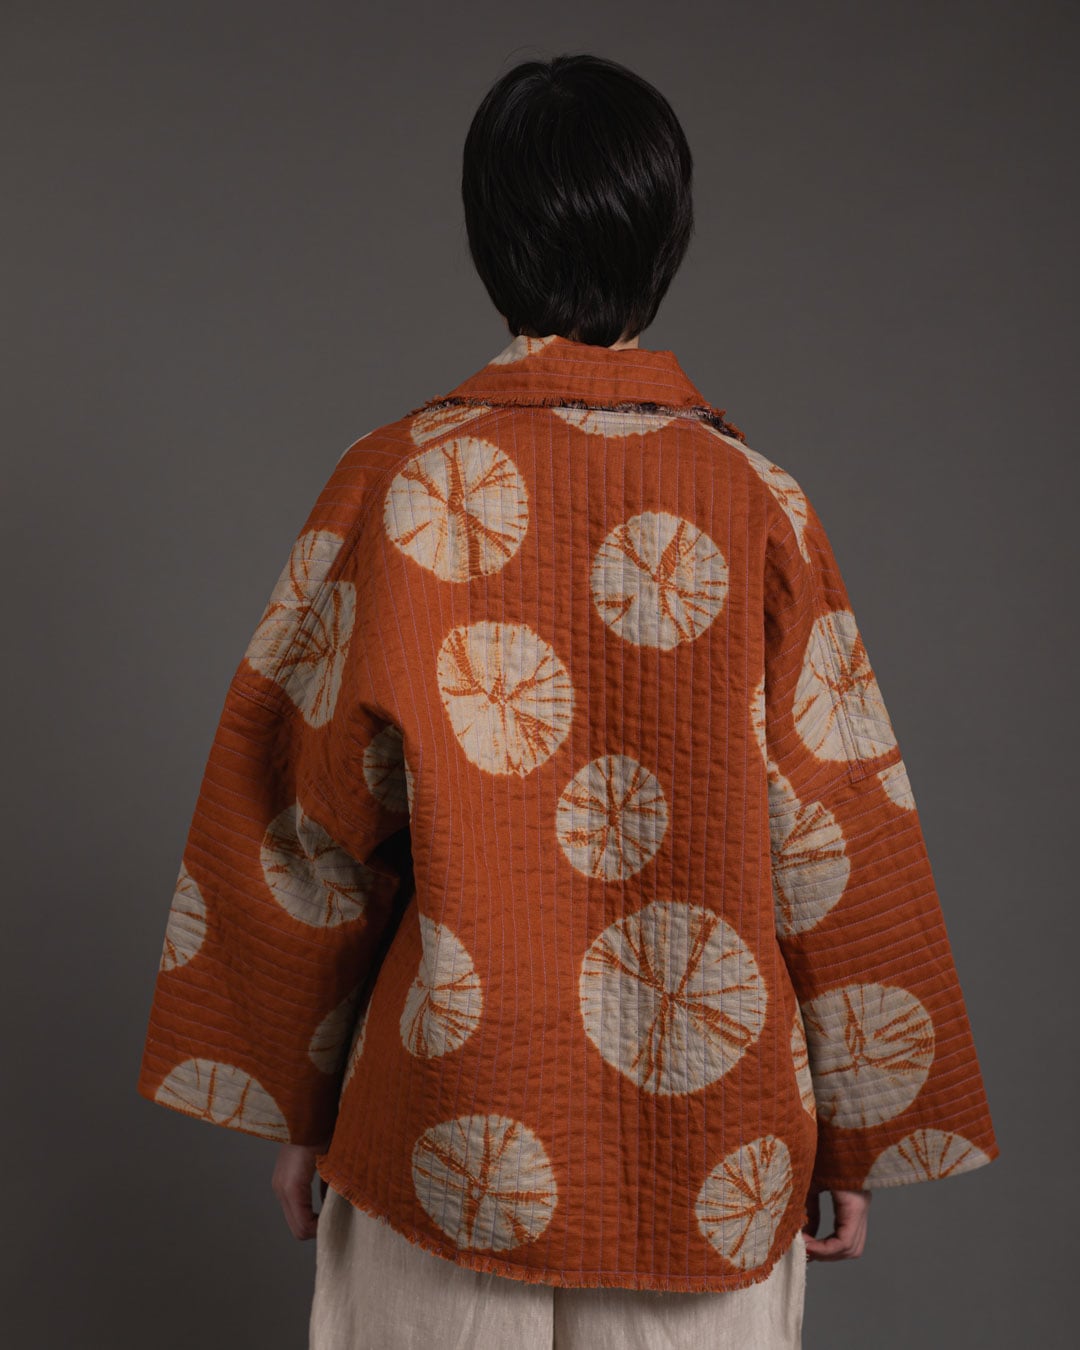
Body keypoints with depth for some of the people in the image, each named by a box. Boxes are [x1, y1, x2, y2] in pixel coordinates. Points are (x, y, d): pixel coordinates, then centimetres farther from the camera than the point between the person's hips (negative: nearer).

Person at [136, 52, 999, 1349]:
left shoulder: (401, 481, -9)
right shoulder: (757, 502, -7)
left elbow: (314, 826, -5)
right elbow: (834, 844, -4)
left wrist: (296, 1102, 6)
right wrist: (858, 1137, 7)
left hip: (454, 1133, 0)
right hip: (712, 1155, 1)